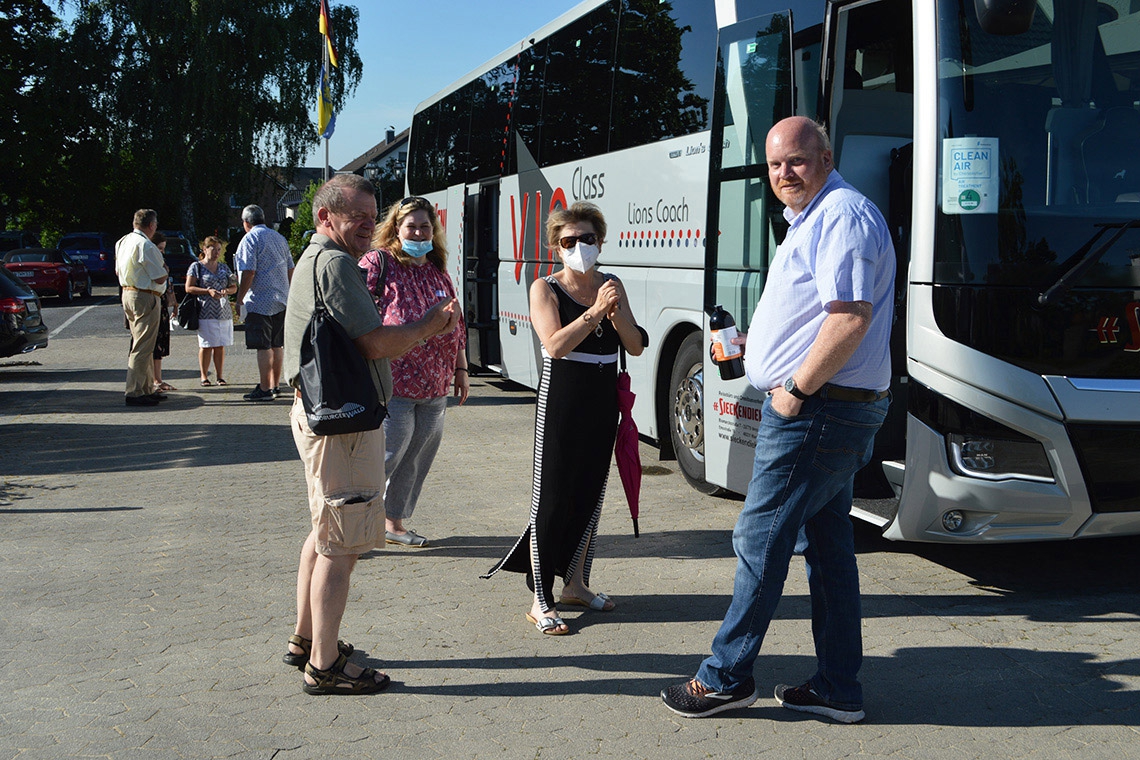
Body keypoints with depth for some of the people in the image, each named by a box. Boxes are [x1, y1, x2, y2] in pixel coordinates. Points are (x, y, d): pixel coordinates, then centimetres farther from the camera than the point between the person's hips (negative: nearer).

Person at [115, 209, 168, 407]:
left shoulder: (123, 242, 12)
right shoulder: (145, 245, -18)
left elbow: (118, 271, 22)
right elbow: (160, 278, -16)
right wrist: (164, 267, 3)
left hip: (127, 293, 10)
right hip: (145, 298, -10)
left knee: (142, 345, 17)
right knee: (142, 347, -7)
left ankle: (147, 389, 24)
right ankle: (134, 393, -7)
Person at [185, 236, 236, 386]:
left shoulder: (224, 267, 17)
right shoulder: (196, 266, 2)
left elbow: (234, 288, 18)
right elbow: (189, 288, -4)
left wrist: (227, 291, -5)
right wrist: (208, 291, -14)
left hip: (224, 311, 4)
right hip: (206, 312, -4)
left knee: (220, 345, 4)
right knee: (206, 345, -4)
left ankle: (219, 375, 11)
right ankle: (203, 376, 4)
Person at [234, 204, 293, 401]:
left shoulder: (250, 239, -9)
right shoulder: (279, 238, 14)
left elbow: (249, 273, -16)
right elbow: (290, 270, 17)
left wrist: (240, 299, -10)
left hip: (259, 301, -7)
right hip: (281, 300, 8)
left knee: (263, 347, -6)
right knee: (277, 345, 12)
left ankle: (264, 390, -6)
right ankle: (275, 386, 18)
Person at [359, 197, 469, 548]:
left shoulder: (439, 271, 15)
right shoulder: (377, 263, -4)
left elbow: (457, 325, 21)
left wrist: (460, 369, 19)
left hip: (434, 387, 7)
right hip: (391, 385, -7)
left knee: (416, 459, 11)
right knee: (385, 454, -6)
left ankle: (394, 523, 24)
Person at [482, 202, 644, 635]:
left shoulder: (611, 287, 9)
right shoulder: (545, 288, -5)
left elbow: (635, 347, 3)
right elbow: (555, 345, -20)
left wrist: (615, 312, -13)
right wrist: (595, 310, -23)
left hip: (603, 404, 6)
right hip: (561, 402, -6)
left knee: (590, 496, 14)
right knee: (551, 501, -4)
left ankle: (575, 583, 29)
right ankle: (540, 602, 1)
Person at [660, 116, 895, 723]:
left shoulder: (842, 214, -14)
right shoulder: (813, 219, 19)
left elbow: (851, 317, -25)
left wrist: (796, 390, -20)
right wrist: (767, 341, 15)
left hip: (815, 409, -11)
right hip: (830, 408, 11)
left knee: (760, 540, -3)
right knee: (826, 543, 13)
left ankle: (726, 677, 9)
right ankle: (838, 689, 20)